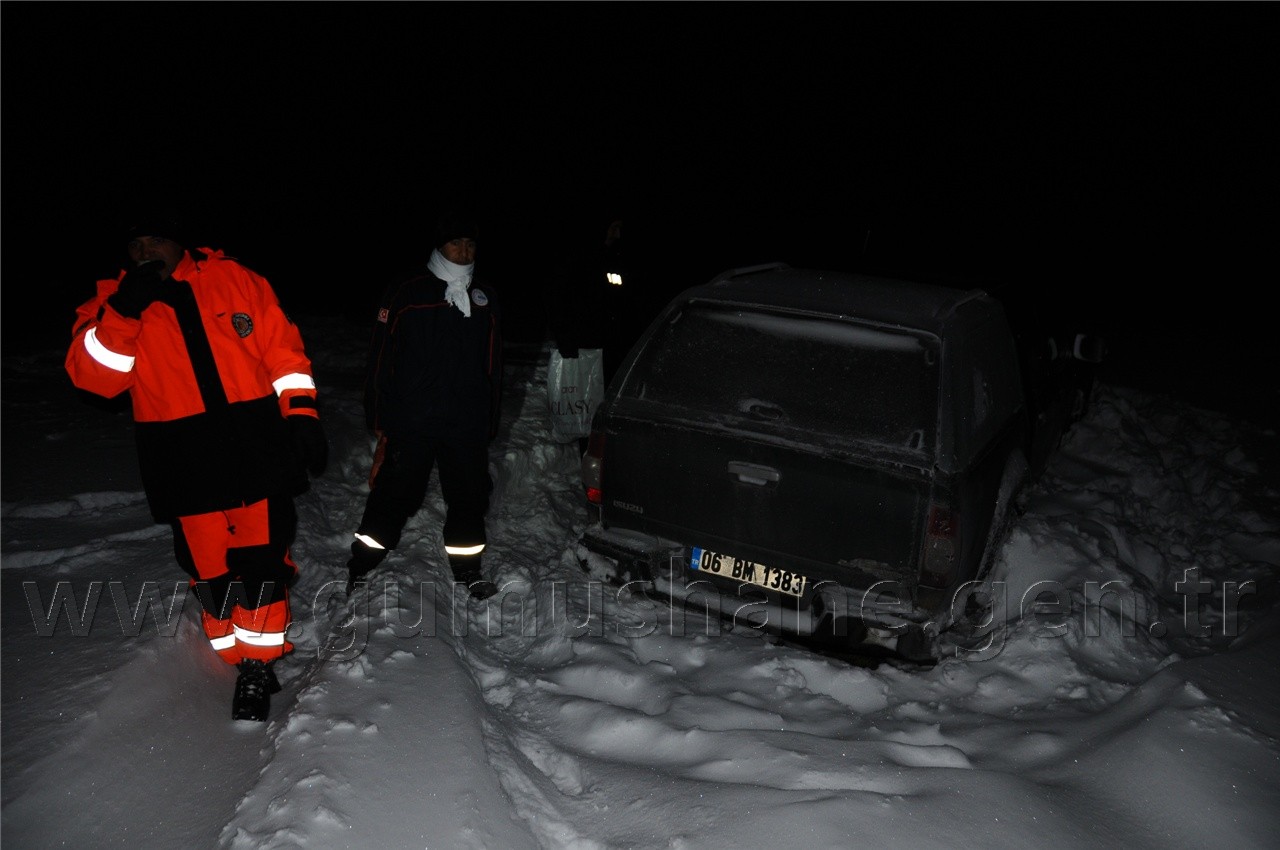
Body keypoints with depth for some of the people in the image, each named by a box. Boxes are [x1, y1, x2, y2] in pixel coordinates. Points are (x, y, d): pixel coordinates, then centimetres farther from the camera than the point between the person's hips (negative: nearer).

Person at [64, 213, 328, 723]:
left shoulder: (235, 281, 3)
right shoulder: (115, 301, 5)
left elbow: (284, 351, 5)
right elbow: (92, 375, -8)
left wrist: (301, 414, -1)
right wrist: (123, 313, -20)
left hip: (257, 449, -1)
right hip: (184, 464, 1)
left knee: (262, 558, 0)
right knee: (209, 566, 7)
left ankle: (260, 663, 14)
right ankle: (235, 660, 26)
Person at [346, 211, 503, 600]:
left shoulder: (484, 297, 11)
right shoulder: (407, 291, -3)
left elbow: (494, 364, 17)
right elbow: (381, 358, -3)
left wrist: (491, 419, 15)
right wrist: (380, 416, -5)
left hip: (467, 423, 4)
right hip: (411, 419, -4)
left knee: (469, 496, 10)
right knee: (393, 494, 2)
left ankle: (467, 568, 25)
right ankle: (359, 566, 19)